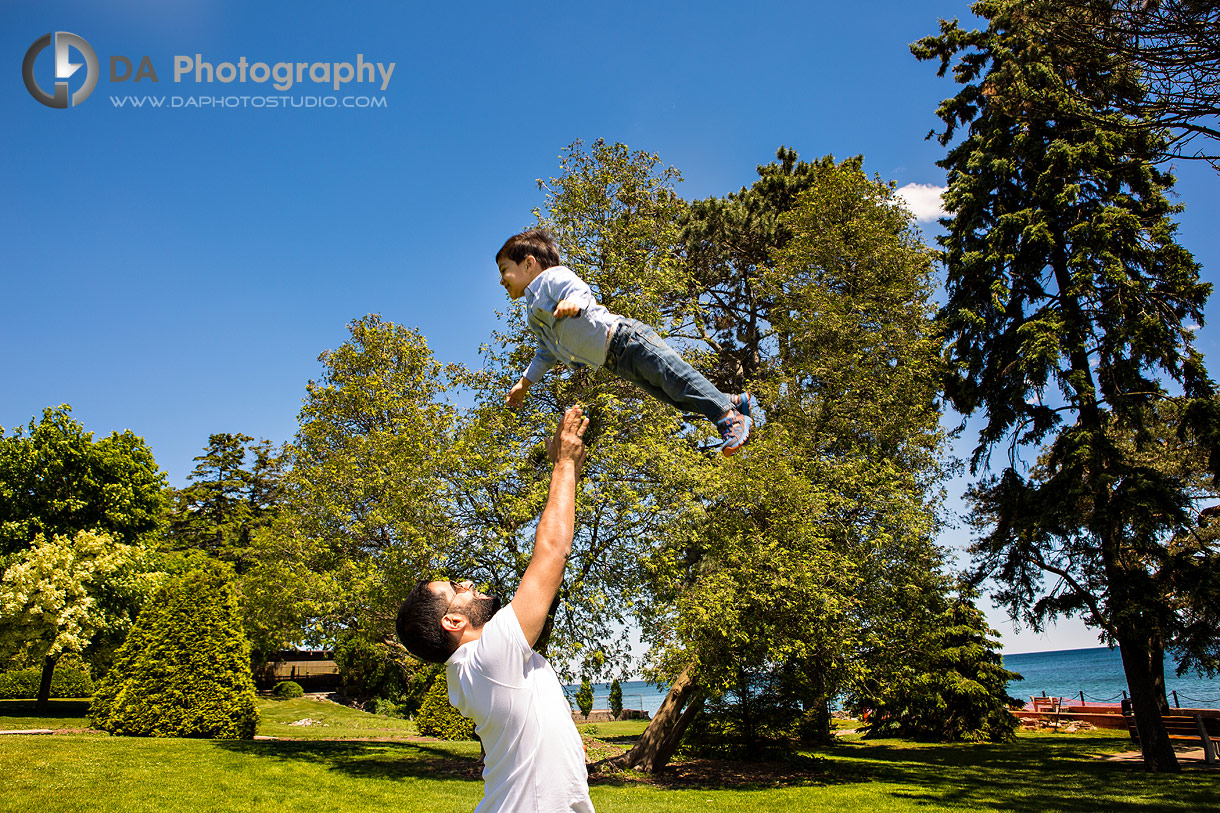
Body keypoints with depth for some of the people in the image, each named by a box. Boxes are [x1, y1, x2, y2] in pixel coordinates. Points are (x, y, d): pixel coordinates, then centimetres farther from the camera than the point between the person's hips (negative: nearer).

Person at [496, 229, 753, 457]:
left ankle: (729, 418, -13)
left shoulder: (552, 276, -2)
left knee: (674, 376, -16)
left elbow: (581, 291, -21)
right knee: (672, 394, 4)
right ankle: (734, 401, 10)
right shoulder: (534, 317, 25)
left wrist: (573, 303, -43)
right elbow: (547, 353, 34)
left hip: (625, 336, -9)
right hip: (616, 363, 9)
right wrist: (524, 383, 33)